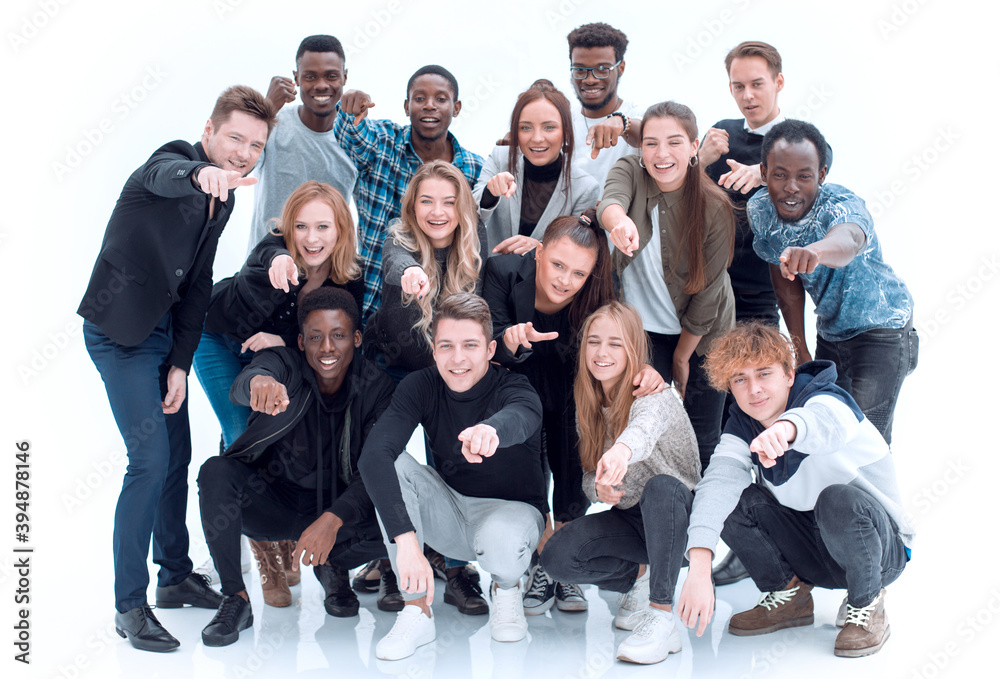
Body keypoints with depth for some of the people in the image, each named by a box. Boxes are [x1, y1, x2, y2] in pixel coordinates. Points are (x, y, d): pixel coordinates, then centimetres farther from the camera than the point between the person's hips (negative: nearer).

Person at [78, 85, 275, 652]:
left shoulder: (223, 197, 7)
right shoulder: (177, 161, -17)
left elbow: (198, 285, 7)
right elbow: (165, 175, -44)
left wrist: (181, 362, 1)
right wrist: (200, 176, -68)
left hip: (163, 331, 8)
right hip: (121, 333, -8)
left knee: (178, 456, 14)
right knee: (151, 460, -13)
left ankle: (176, 576, 29)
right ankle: (130, 605, -3)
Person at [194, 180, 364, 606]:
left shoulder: (349, 281, -23)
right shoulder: (275, 251, -34)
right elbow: (269, 259, -59)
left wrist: (286, 342, -32)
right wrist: (278, 264, -82)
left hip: (277, 356, 3)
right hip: (221, 342, -3)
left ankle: (285, 545, 19)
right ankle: (268, 562, -5)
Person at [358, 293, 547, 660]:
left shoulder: (514, 388, -21)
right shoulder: (421, 386, -15)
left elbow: (521, 417, -49)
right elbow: (373, 455, -31)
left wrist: (491, 429, -75)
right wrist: (405, 538, -45)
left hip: (512, 508, -3)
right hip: (449, 513, 3)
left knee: (500, 541, -38)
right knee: (393, 464, -25)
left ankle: (506, 588, 3)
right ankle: (416, 611, -18)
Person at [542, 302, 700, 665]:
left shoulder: (655, 396, -19)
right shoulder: (591, 406, 1)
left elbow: (645, 425, -46)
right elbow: (590, 474, 4)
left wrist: (623, 449, -70)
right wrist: (598, 488, -22)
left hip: (678, 516, -5)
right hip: (630, 520, 5)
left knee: (660, 486, -40)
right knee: (556, 556, -21)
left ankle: (661, 618, -34)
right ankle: (639, 576, 4)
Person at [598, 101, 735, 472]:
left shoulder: (714, 207, -19)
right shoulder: (630, 172, -12)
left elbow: (707, 291, -13)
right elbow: (610, 201, -36)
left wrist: (682, 357, -6)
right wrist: (619, 221, -60)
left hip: (700, 334, -2)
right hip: (642, 329, 2)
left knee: (702, 442, 6)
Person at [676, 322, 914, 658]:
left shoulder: (825, 398, -21)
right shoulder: (742, 426, -6)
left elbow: (827, 421, -50)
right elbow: (718, 482, -25)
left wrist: (786, 428, -75)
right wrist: (699, 567, -43)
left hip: (881, 548, -5)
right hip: (807, 552, 5)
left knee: (839, 499, -36)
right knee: (733, 499, -16)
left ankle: (867, 604, -10)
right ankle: (789, 594, 4)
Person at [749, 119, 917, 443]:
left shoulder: (843, 205, -31)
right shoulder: (759, 210, -13)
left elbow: (847, 242, -57)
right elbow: (788, 286, -2)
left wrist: (815, 251, -80)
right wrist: (801, 353, -1)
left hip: (880, 331, -5)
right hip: (829, 329, 6)